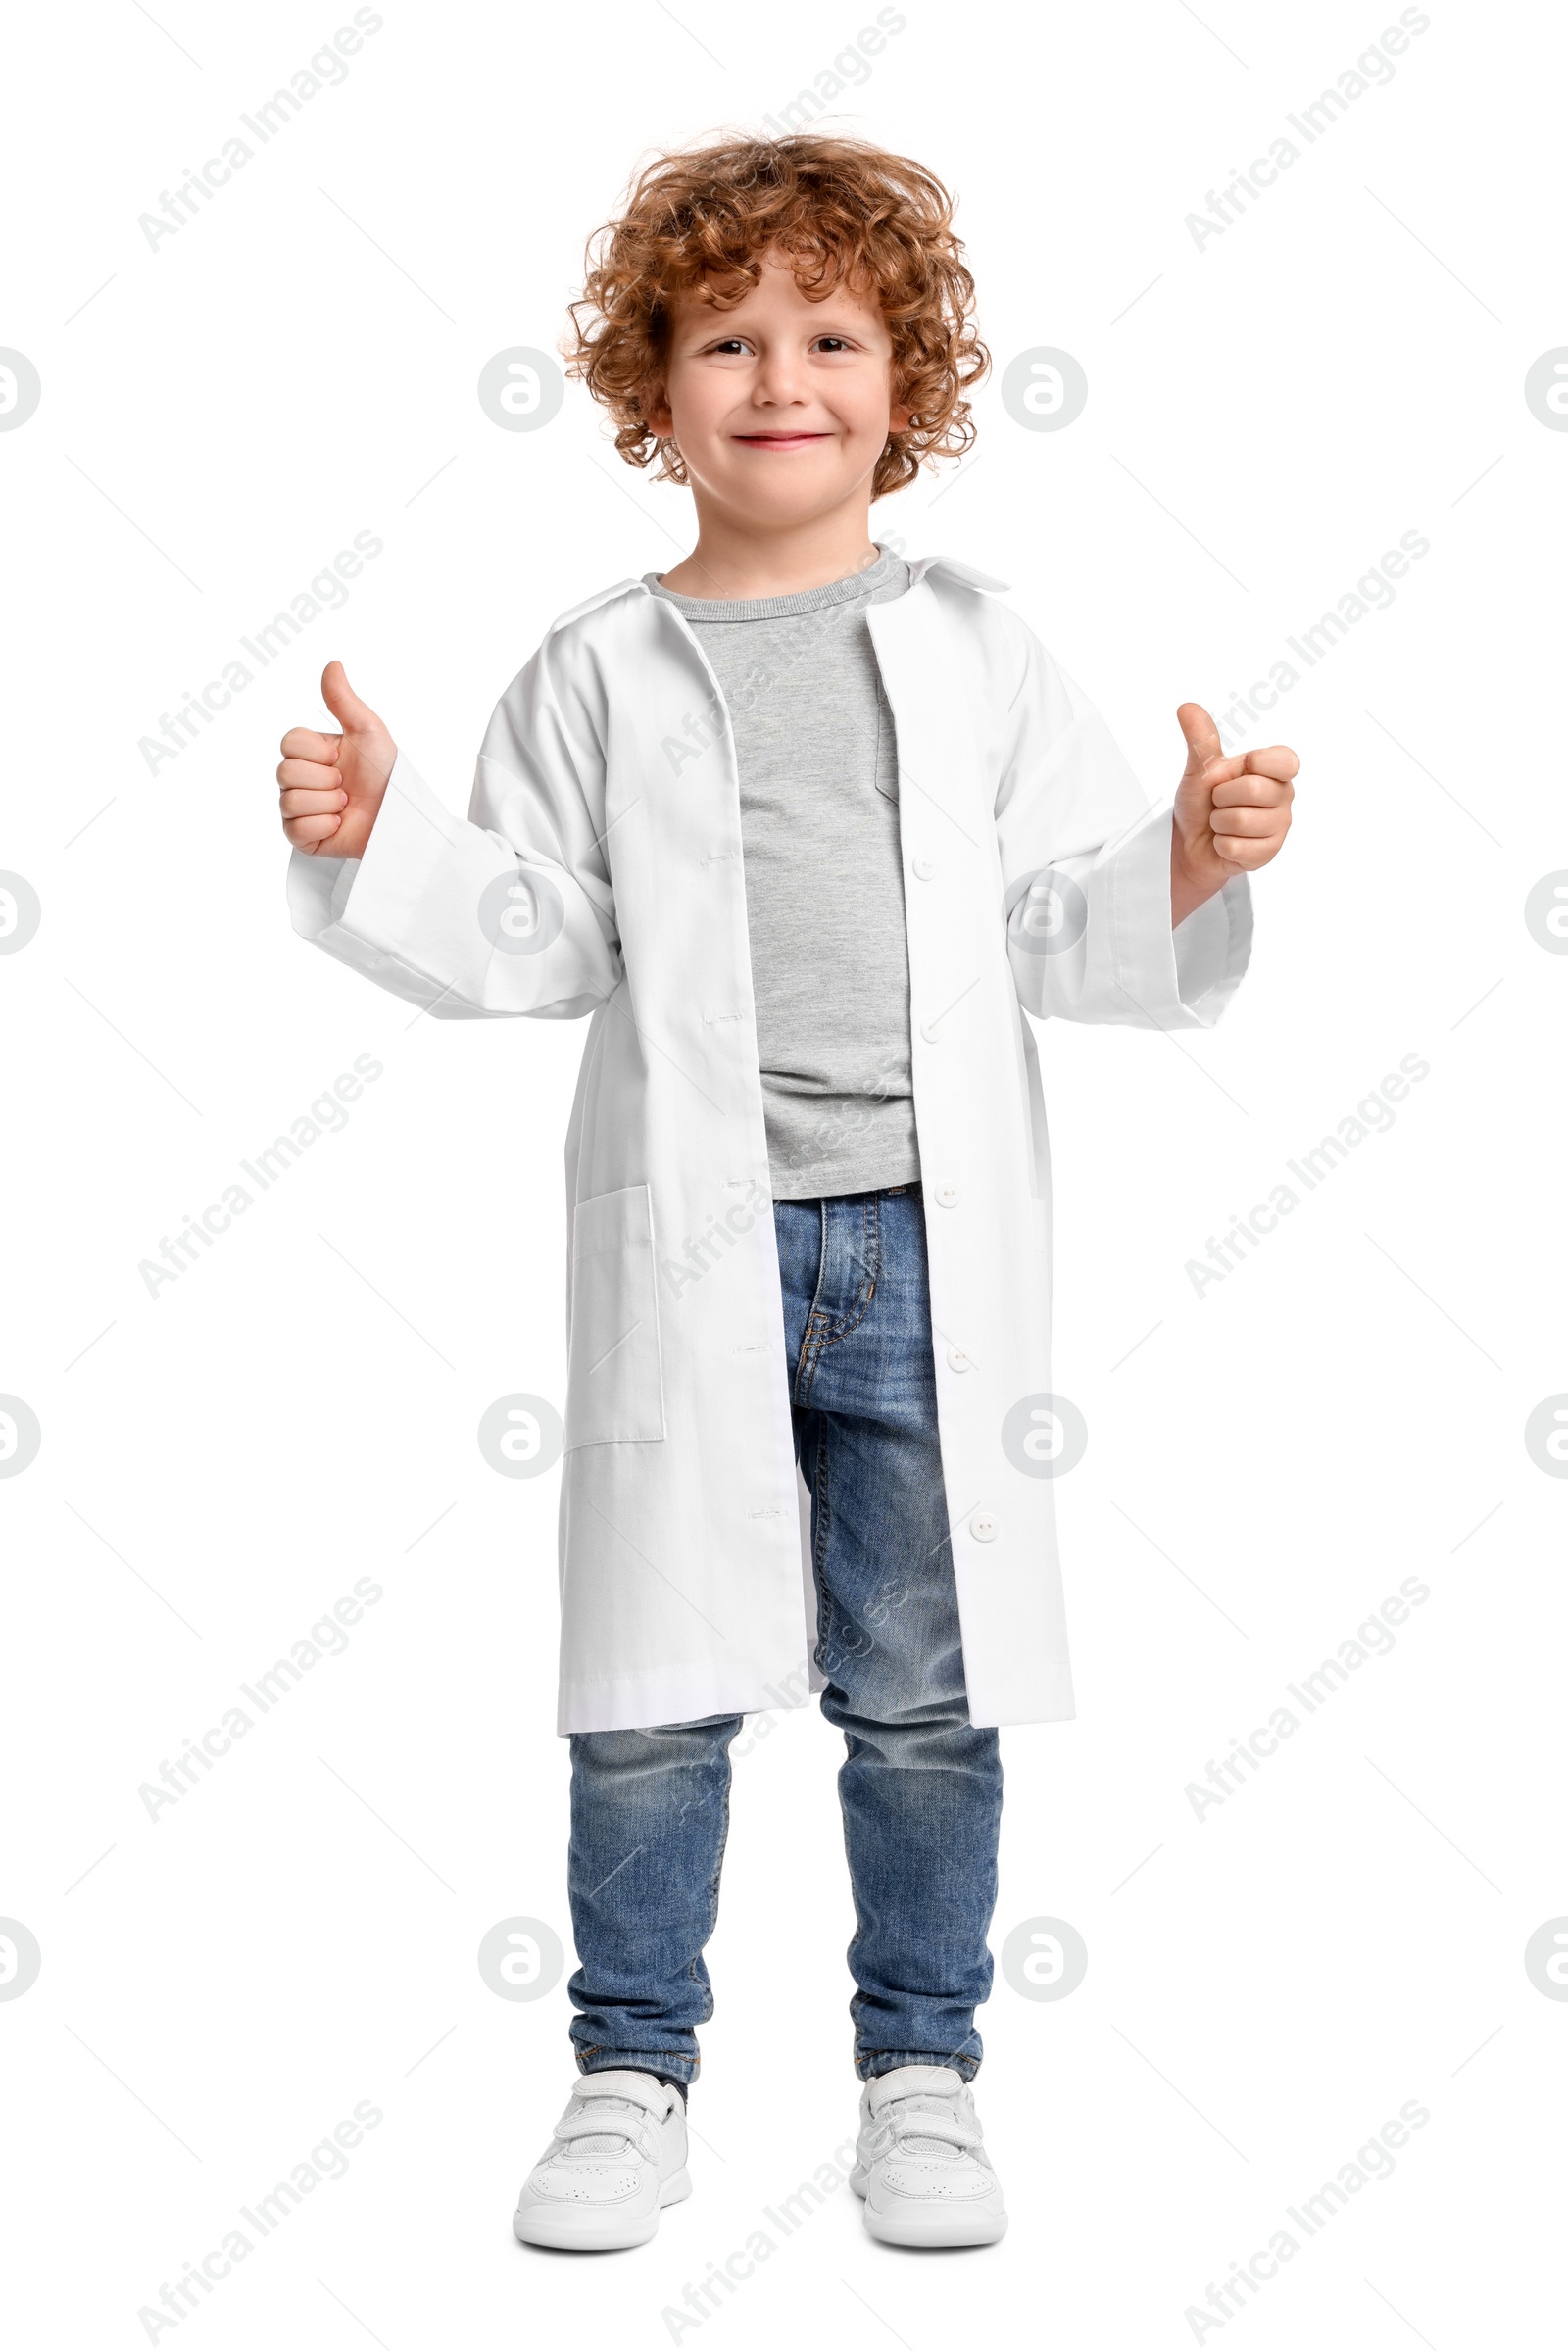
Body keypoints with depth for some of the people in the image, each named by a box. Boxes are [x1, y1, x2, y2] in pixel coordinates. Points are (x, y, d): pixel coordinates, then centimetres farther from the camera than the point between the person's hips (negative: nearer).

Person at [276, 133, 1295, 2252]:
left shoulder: (977, 653, 7)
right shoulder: (601, 674, 6)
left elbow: (1062, 932, 5)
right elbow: (520, 943, 5)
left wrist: (1193, 866, -12)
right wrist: (371, 843, -10)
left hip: (930, 1248, 0)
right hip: (685, 1247, 0)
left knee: (923, 1695, 9)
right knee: (650, 1688, 6)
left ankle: (921, 2073, 26)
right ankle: (635, 2076, 23)